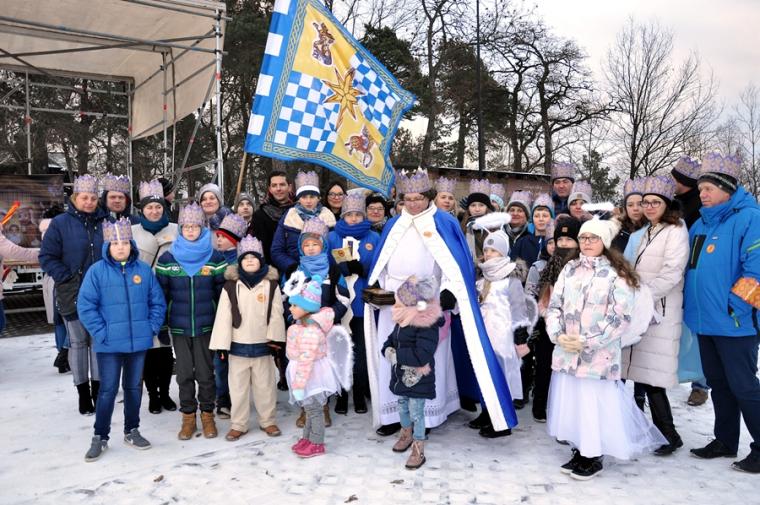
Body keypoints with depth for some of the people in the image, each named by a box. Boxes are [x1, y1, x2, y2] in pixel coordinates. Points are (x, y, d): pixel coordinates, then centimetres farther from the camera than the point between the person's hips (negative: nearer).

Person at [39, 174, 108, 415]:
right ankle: (83, 392, 19)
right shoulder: (61, 223, -5)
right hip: (73, 295, -2)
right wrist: (66, 277, -14)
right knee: (78, 342, 7)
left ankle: (98, 387, 22)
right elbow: (47, 257, -4)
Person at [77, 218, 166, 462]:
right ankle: (100, 437, 18)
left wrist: (152, 327, -4)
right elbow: (85, 305, -8)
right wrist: (101, 332, -13)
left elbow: (158, 302, 5)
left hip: (139, 341, 3)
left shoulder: (144, 269, -1)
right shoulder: (97, 271, -7)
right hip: (109, 344, -3)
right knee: (108, 390, 2)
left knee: (134, 387, 15)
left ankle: (132, 431, 30)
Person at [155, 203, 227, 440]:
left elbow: (223, 293, 2)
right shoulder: (167, 259, 0)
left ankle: (207, 415, 22)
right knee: (184, 373, 9)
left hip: (205, 325, -1)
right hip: (179, 327, 1)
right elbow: (161, 295, 4)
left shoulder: (215, 258, -2)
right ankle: (188, 417, 22)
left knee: (205, 372, 6)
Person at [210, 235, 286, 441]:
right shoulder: (231, 286, -3)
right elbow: (223, 316, -4)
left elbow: (276, 314, -2)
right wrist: (222, 344, -7)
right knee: (238, 387, 10)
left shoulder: (271, 284, -1)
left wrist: (275, 338, -11)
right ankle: (238, 424, 22)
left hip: (262, 346, 0)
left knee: (265, 386, 11)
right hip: (238, 346, 0)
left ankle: (268, 421, 26)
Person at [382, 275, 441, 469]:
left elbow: (421, 356, -33)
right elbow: (390, 341, 8)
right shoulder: (403, 322, -1)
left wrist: (396, 355, -24)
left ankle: (418, 450, 21)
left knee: (416, 413, 4)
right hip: (401, 376, 8)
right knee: (402, 407, 24)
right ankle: (406, 435, 49)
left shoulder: (427, 327, -26)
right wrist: (388, 351, -15)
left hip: (418, 380, -7)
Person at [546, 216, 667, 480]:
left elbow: (621, 317, -10)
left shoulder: (616, 274, -4)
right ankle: (579, 451, 28)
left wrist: (587, 342, -15)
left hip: (598, 355, -4)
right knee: (569, 402, 10)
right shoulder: (569, 269, 9)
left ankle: (594, 457, 19)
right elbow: (554, 306, 9)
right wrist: (558, 335, -8)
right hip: (566, 351, 5)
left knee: (594, 403, 0)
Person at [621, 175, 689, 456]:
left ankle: (669, 435, 5)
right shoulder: (646, 232, 19)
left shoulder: (676, 232, -6)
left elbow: (670, 275, -15)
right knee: (638, 371, 9)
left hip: (660, 313, -7)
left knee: (651, 377, -7)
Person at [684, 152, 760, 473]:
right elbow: (692, 267, 23)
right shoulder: (701, 223, 13)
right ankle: (725, 441, 30)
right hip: (705, 320, 8)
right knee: (718, 384, 16)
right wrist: (690, 303, 14)